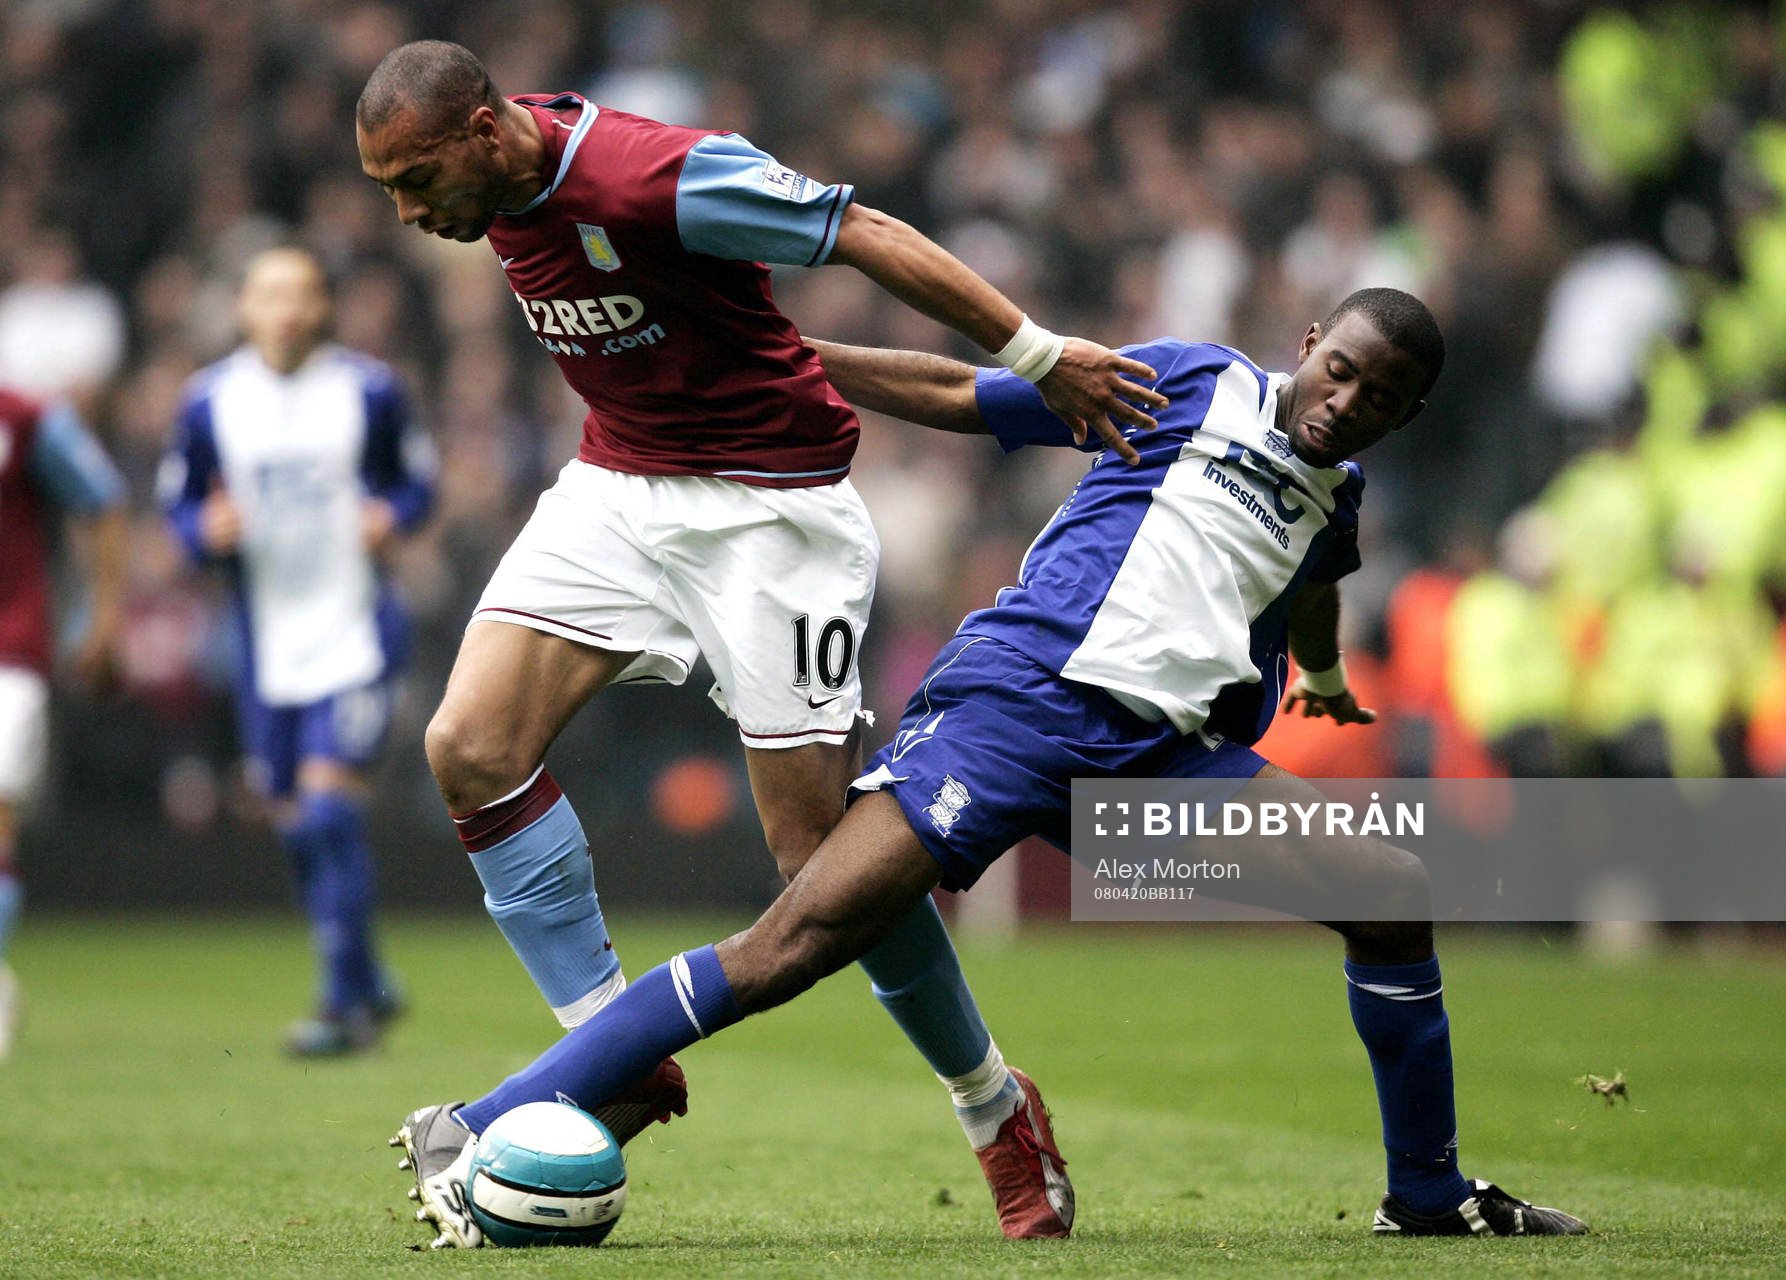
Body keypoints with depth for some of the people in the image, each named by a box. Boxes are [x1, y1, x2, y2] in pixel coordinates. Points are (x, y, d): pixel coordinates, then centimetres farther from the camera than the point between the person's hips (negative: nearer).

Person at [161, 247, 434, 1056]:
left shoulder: (368, 391, -4)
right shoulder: (210, 401, 2)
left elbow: (416, 478, 7)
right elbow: (179, 501, 9)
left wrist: (393, 516, -14)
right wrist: (208, 530, -13)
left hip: (356, 630, -4)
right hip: (266, 639, 4)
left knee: (331, 807, -15)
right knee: (296, 826, 8)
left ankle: (345, 1004, -8)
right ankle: (370, 987, 27)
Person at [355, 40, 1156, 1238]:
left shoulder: (660, 176, -27)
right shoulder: (502, 184, -2)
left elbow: (868, 233, -19)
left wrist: (1038, 355, -14)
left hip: (768, 502, -7)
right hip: (615, 487, 7)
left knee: (825, 850, -6)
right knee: (471, 746, -11)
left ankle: (996, 1107, 15)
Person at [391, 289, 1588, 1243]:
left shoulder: (1338, 494, 20)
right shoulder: (1200, 383, 3)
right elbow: (963, 394, 5)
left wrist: (1321, 678, 65)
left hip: (1167, 751, 7)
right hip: (1020, 698, -7)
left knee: (1396, 889, 1)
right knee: (798, 944, -20)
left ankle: (1430, 1200, 18)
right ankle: (484, 1128, -20)